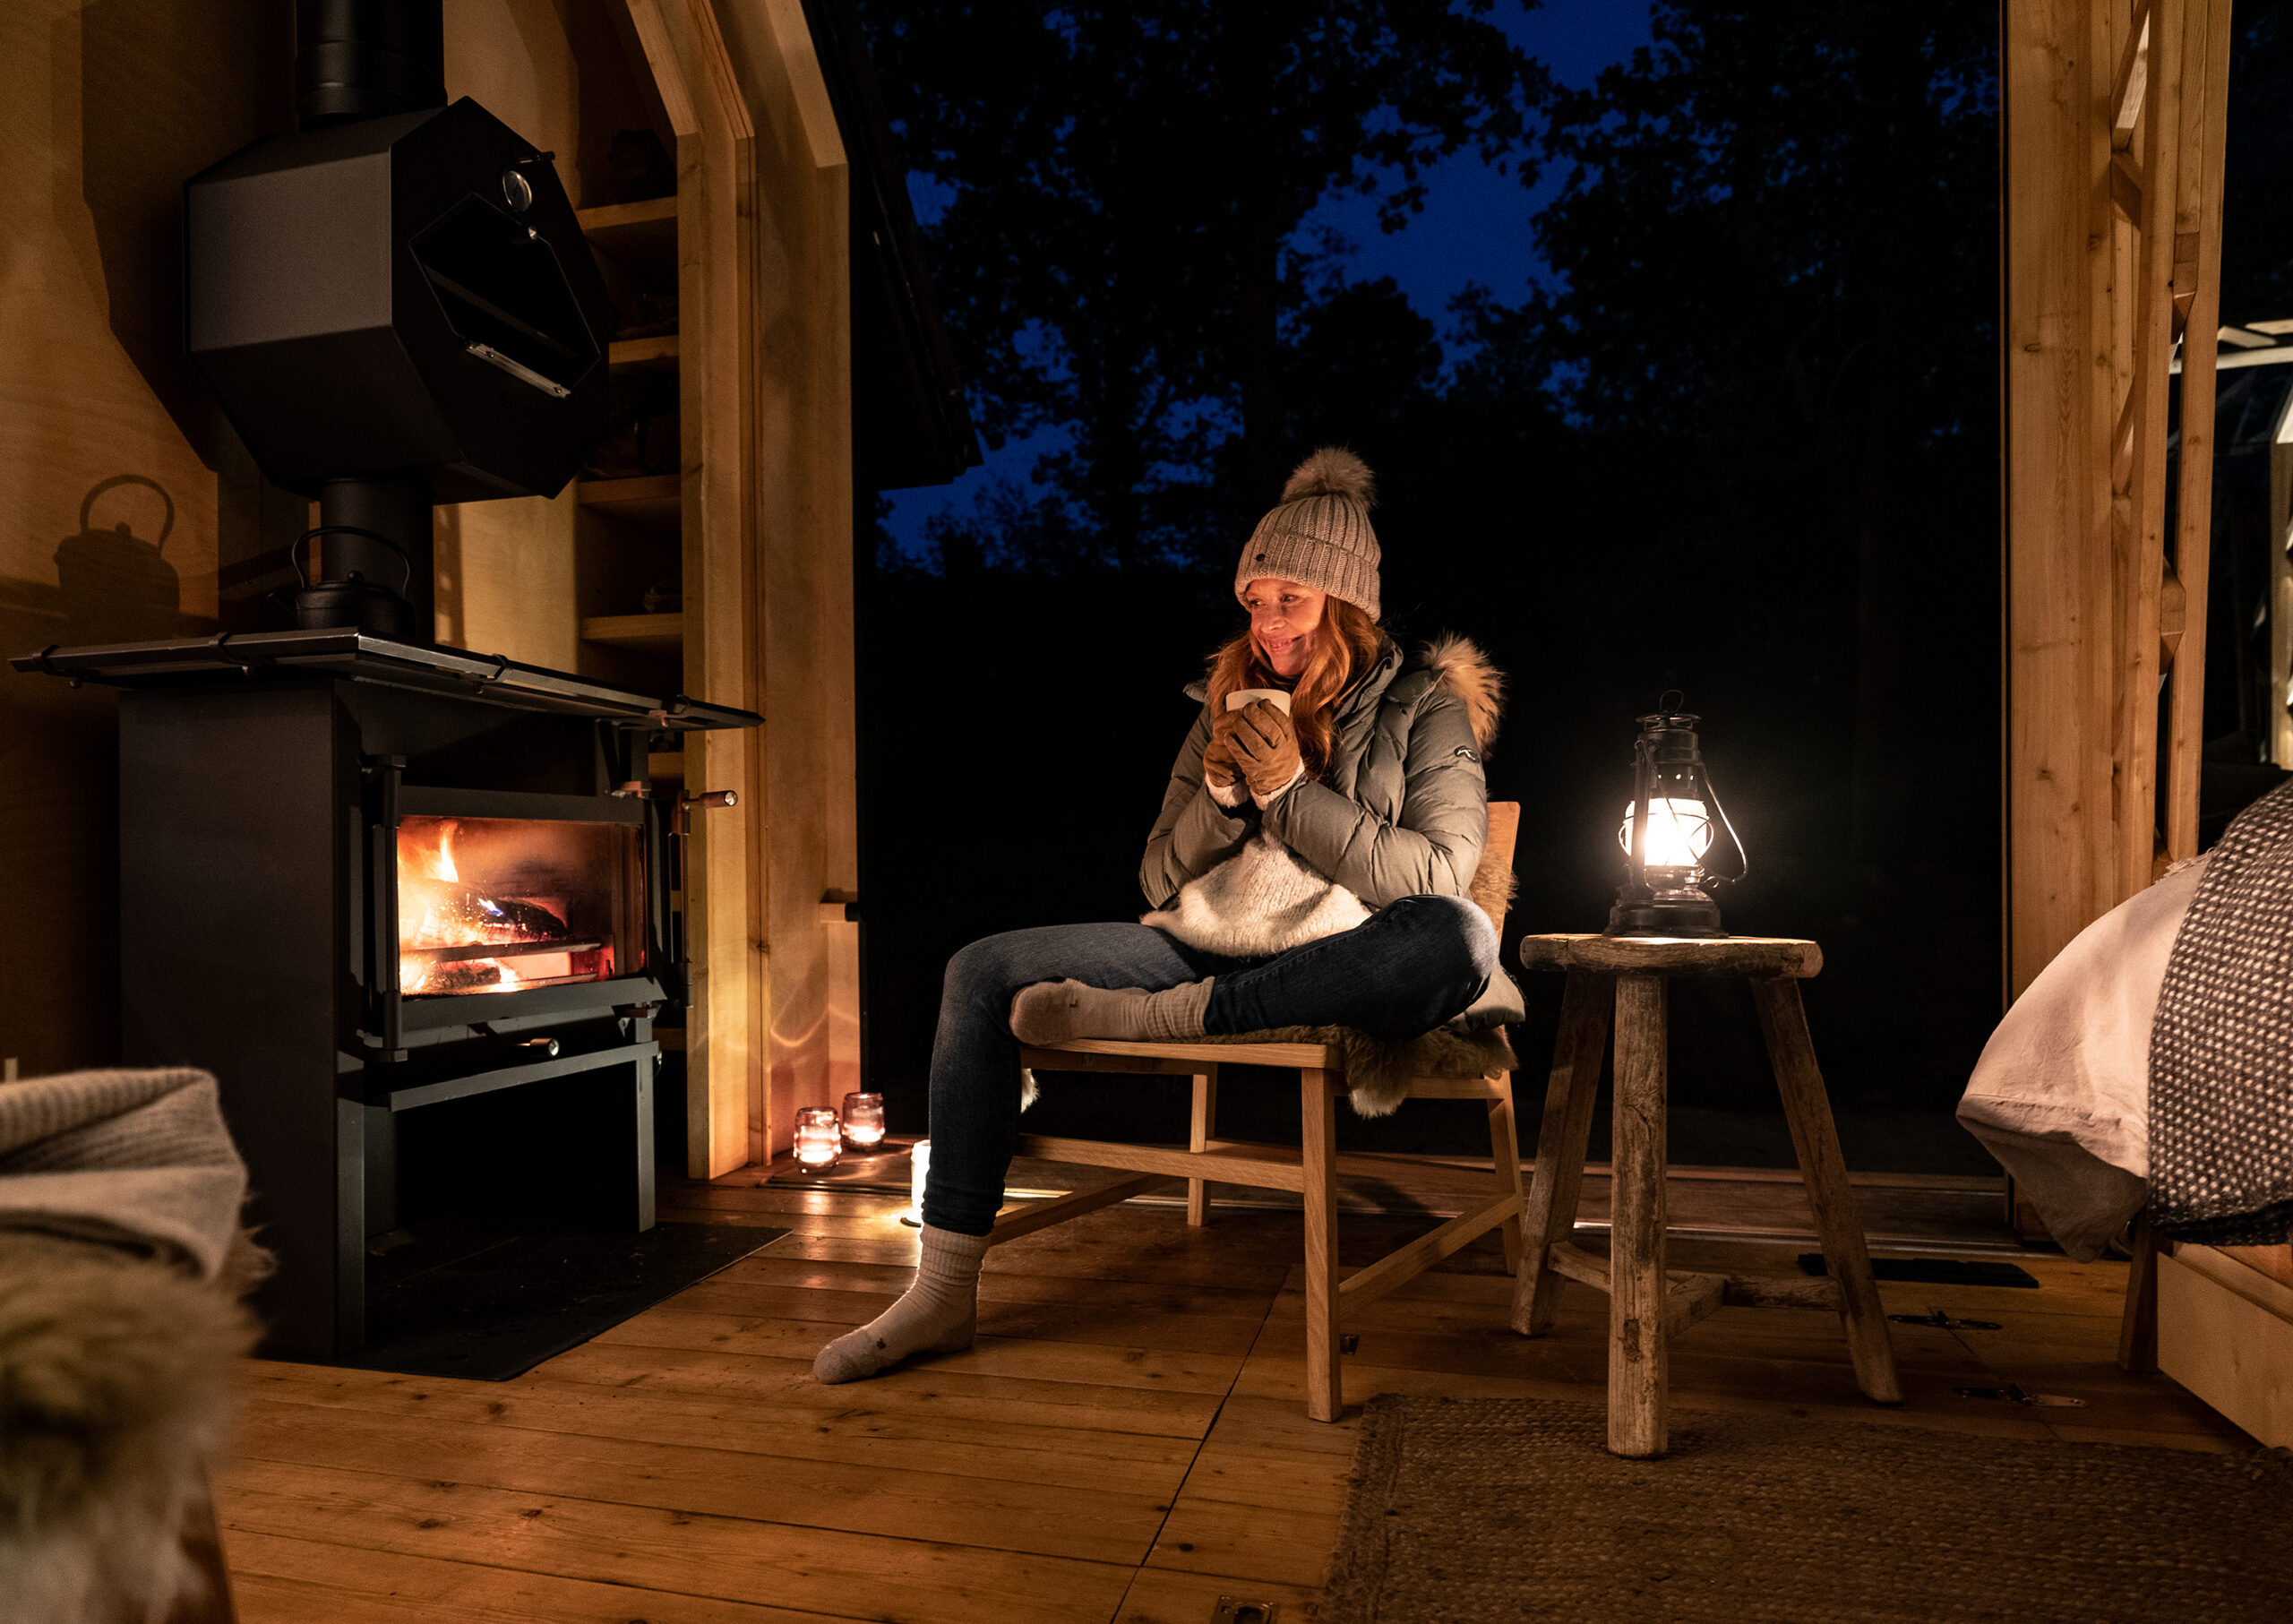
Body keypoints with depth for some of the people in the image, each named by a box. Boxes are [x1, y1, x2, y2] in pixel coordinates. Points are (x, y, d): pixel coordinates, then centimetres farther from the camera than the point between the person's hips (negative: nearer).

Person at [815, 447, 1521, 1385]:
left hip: (1341, 973, -3)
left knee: (1459, 938, -37)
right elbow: (1160, 880, 11)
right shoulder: (1233, 703, 15)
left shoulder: (1427, 706, 4)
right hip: (1200, 952, 4)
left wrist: (1291, 788, -14)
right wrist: (1223, 794, -8)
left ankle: (1152, 1020, -26)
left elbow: (1435, 877, -10)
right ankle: (943, 1293, -10)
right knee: (983, 973, -12)